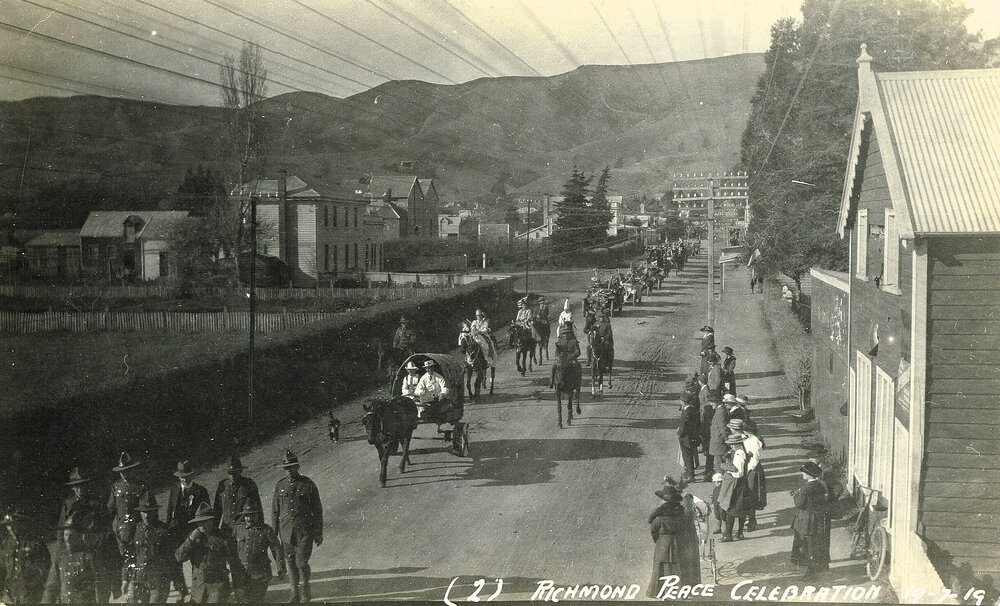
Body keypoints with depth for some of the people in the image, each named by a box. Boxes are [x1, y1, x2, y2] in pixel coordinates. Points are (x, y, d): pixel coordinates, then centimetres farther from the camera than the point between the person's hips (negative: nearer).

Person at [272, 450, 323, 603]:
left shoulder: (308, 485, -3)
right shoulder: (280, 486, 5)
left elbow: (317, 510, 1)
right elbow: (275, 511, 11)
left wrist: (318, 533, 0)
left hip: (305, 530, -3)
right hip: (286, 531, 3)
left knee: (302, 562, -7)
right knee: (290, 562, 8)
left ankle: (305, 589, 18)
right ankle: (295, 593, 22)